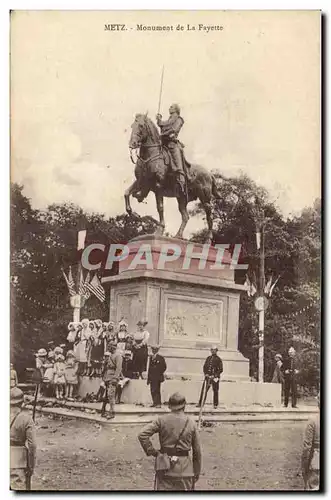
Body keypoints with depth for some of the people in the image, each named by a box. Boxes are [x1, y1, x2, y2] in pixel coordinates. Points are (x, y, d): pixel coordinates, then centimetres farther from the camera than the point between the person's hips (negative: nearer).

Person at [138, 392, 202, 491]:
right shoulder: (191, 423, -1)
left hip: (165, 466, 0)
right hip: (184, 468, 0)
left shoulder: (162, 420, -4)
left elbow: (142, 435, -13)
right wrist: (196, 473, 13)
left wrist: (152, 451, -3)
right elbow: (197, 451, 4)